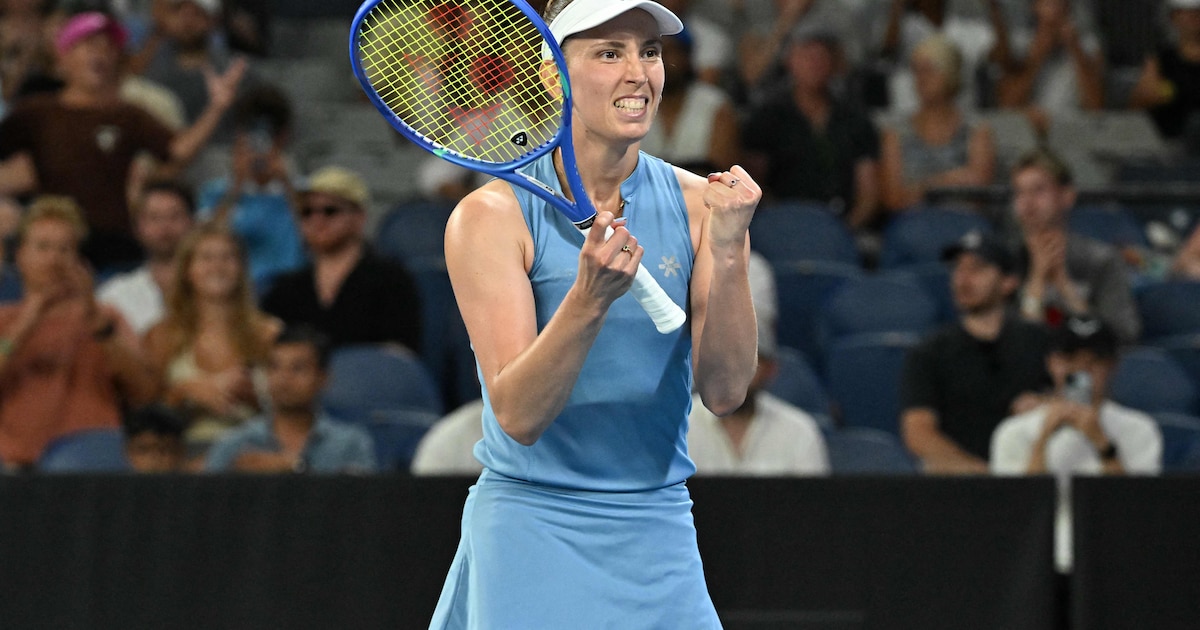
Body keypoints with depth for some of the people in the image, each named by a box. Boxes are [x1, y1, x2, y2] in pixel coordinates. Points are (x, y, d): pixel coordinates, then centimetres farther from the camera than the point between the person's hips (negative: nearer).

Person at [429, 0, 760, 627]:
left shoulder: (698, 204, -1)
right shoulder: (492, 216, -10)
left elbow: (725, 392, -10)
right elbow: (518, 415, -18)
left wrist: (727, 252, -24)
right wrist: (589, 299, -34)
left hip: (658, 535, 3)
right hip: (531, 529, -3)